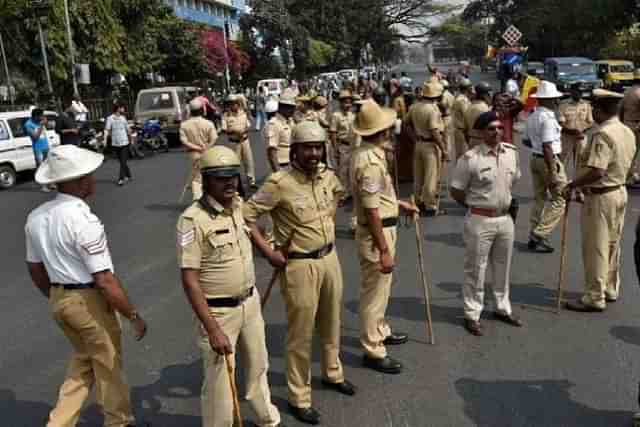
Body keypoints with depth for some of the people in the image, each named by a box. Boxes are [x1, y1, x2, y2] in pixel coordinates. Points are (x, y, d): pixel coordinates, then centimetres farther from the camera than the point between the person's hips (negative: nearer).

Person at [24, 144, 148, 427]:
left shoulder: (36, 216, -1)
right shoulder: (83, 220, -25)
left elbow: (35, 269, 10)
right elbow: (105, 280, -24)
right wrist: (134, 316, -14)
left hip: (59, 298, 7)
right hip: (89, 300, -7)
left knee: (83, 360, 27)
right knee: (108, 366, 15)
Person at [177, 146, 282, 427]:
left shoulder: (238, 205, -3)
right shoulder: (193, 219, -23)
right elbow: (189, 280, -23)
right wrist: (213, 329, -25)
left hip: (250, 303, 7)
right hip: (218, 311, -7)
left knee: (258, 366, 24)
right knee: (219, 381, 6)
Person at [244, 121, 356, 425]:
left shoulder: (327, 175, -1)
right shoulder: (279, 183, -21)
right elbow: (246, 216, -18)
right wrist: (268, 252, -17)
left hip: (330, 258, 6)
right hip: (300, 265, -6)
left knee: (331, 323, 23)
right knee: (301, 333, 6)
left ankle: (332, 373, 47)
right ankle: (299, 398, 23)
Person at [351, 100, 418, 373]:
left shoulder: (368, 153, 7)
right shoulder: (370, 161, -25)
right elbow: (371, 211, -26)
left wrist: (398, 203, 29)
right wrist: (384, 250, -23)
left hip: (383, 228, 10)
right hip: (375, 233, -10)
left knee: (380, 289, 25)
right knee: (374, 292, 3)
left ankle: (380, 332, 43)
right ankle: (373, 351, 16)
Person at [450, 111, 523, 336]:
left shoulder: (512, 152, 1)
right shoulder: (470, 158, -16)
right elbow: (456, 191, -8)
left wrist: (505, 202, 14)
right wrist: (476, 205, 3)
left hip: (505, 218, 5)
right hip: (480, 221, -5)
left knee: (503, 267, 19)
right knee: (476, 269, 5)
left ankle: (502, 308, 37)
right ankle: (472, 315, 18)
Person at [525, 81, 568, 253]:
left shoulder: (532, 117, 9)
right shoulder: (548, 118, -18)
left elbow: (527, 140, 17)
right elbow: (547, 147, -23)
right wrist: (552, 172, -24)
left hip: (535, 159, 9)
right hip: (550, 160, -9)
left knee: (539, 198, 15)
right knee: (560, 199, 0)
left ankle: (534, 238, 20)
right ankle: (539, 234, -3)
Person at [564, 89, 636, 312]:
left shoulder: (602, 134, -23)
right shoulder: (628, 132, 7)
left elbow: (596, 172, -30)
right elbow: (626, 165, 15)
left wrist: (572, 185, -20)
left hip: (600, 196, -9)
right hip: (620, 191, 9)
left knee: (595, 249, 0)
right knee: (612, 245, 19)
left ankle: (595, 298, 9)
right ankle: (610, 289, 33)